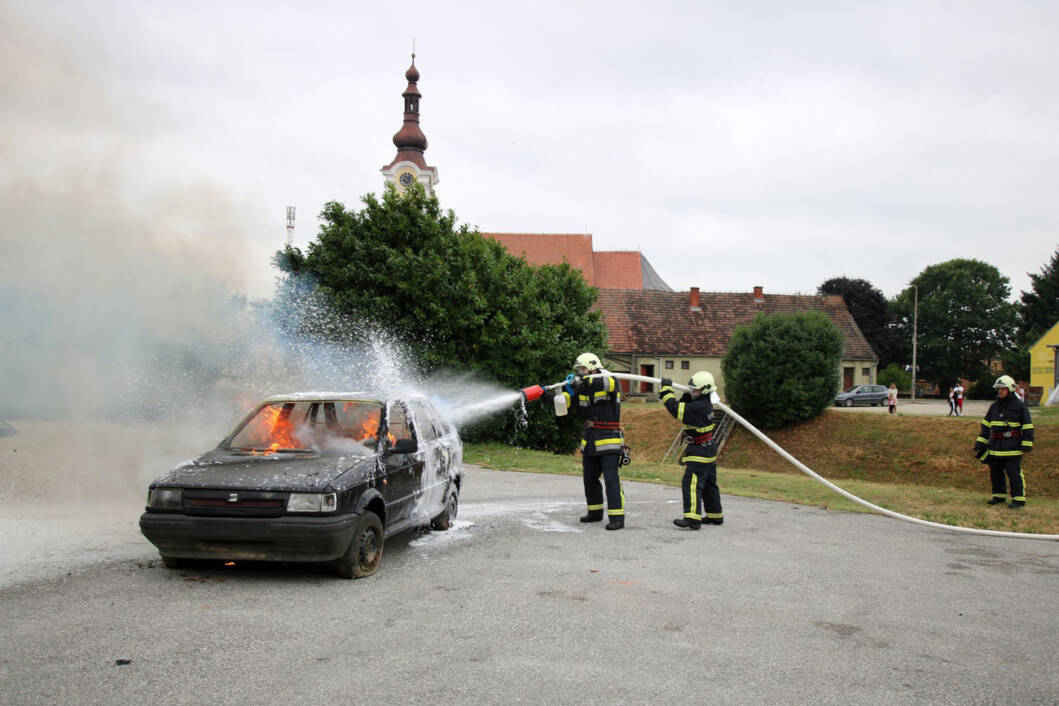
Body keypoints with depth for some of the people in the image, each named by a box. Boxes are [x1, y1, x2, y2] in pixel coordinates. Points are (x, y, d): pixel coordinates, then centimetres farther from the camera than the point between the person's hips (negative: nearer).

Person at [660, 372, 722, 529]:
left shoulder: (698, 407, -24)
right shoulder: (706, 404, 7)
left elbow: (676, 410, -25)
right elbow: (685, 409, 20)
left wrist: (666, 389, -17)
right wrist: (687, 397, 0)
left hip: (699, 451, -10)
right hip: (709, 450, 10)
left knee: (691, 484, -13)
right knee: (709, 484, 19)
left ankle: (692, 518, -18)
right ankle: (715, 515, 29)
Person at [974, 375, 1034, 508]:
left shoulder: (1019, 405, -3)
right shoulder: (994, 406, 13)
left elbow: (1028, 427, -3)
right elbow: (985, 426, 17)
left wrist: (1026, 446, -9)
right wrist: (980, 443, 11)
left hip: (1012, 448, -6)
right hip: (995, 447, 6)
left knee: (1014, 473, -8)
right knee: (996, 472, 10)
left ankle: (1019, 499, -2)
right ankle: (999, 496, 22)